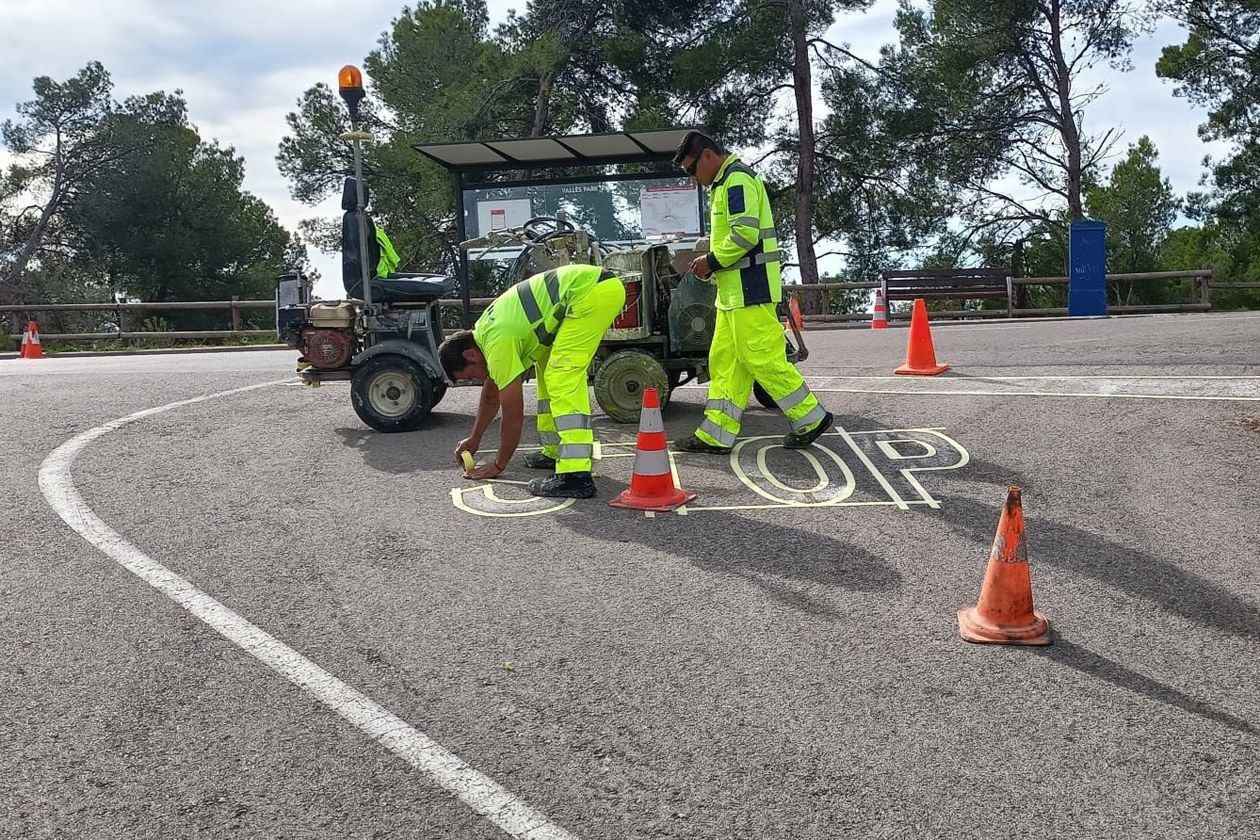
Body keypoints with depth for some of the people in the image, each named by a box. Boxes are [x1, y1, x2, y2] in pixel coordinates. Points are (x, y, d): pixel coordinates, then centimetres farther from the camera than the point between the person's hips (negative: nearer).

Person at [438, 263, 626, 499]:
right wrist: (474, 440, 40)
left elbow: (513, 414, -5)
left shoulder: (498, 342, -11)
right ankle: (555, 452, 22)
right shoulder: (485, 330, 17)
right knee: (548, 369, 19)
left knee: (562, 380, -15)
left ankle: (576, 475, -22)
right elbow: (491, 394, 32)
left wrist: (498, 465, 8)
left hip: (591, 292, -11)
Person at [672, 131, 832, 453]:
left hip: (750, 290, -11)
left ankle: (811, 417, 5)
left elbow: (746, 233, -22)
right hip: (734, 292, 11)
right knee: (724, 361, 8)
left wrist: (712, 260, -12)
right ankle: (716, 434, 11)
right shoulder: (726, 183, 22)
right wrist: (712, 263, 13)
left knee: (763, 358, -7)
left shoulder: (737, 179, -11)